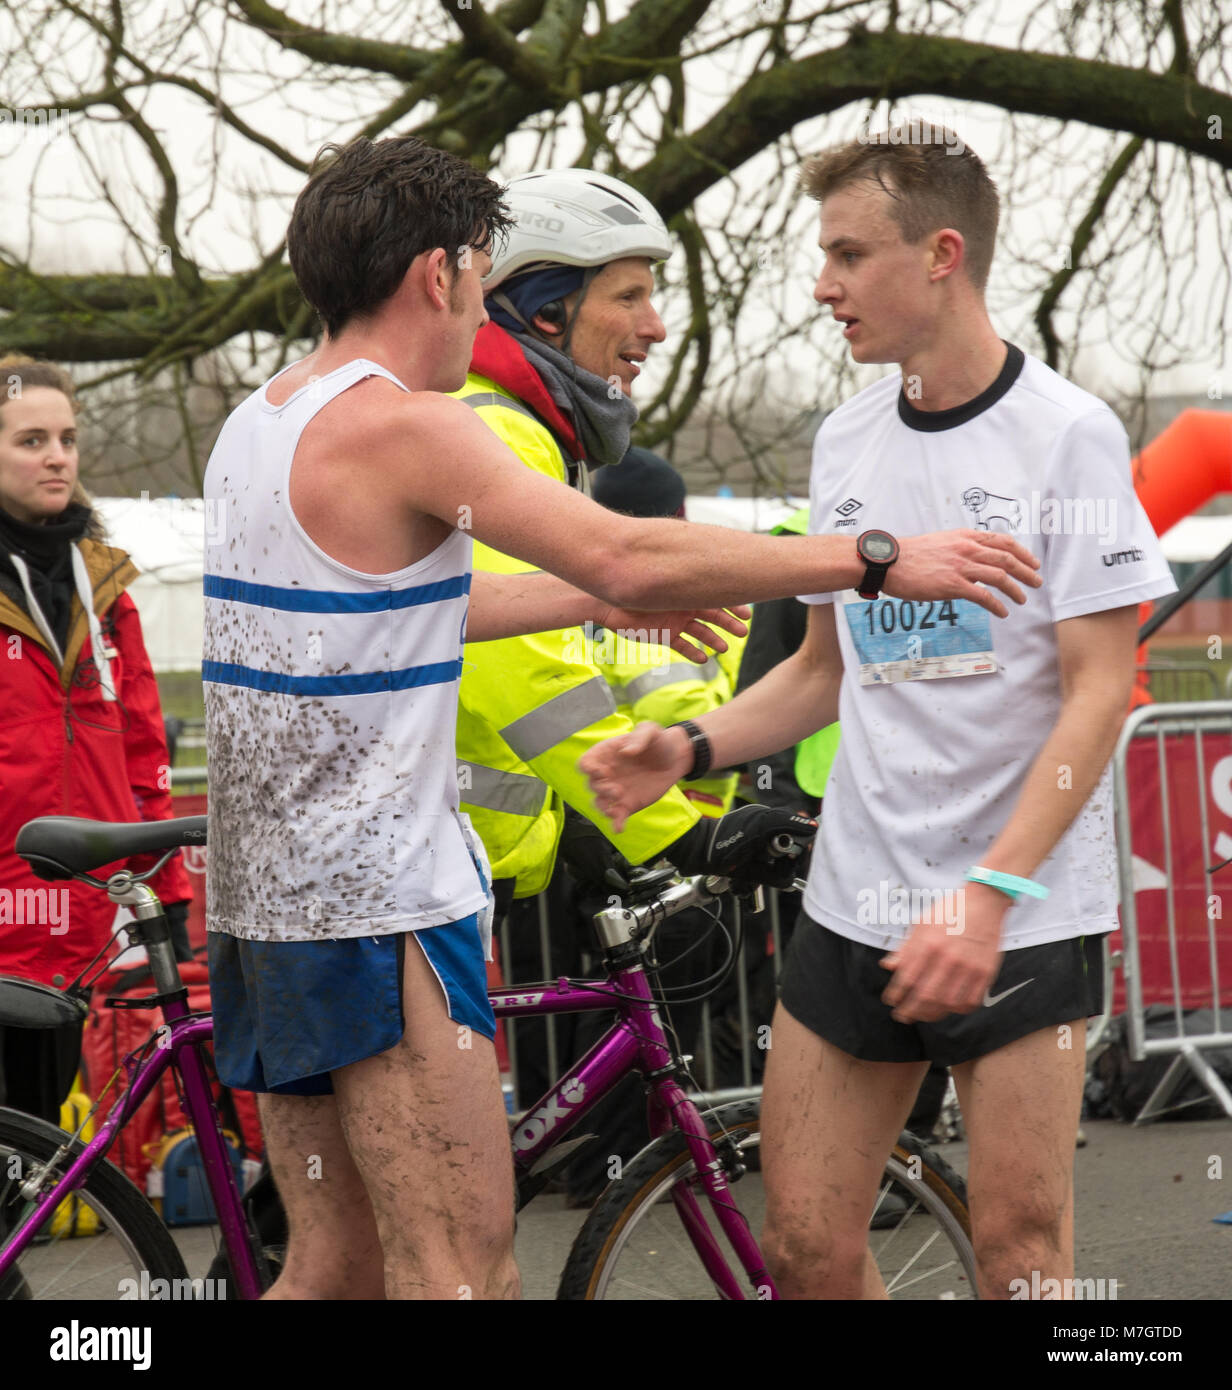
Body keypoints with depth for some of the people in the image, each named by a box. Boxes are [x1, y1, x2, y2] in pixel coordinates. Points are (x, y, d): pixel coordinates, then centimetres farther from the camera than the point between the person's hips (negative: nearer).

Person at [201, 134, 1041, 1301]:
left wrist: (591, 602, 26)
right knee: (460, 1272, -7)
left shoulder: (256, 425, 13)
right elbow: (630, 555, -20)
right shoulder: (404, 426, -15)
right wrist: (881, 558, -14)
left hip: (263, 895, 10)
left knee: (334, 1265, 13)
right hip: (382, 900, -10)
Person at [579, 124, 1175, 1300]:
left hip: (1024, 917, -5)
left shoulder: (1065, 436, -7)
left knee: (1019, 1249, -2)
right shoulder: (847, 439, 11)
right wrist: (687, 748, 1)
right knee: (805, 1246, 4)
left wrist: (989, 893, -21)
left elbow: (1096, 693, -11)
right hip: (853, 908, 5)